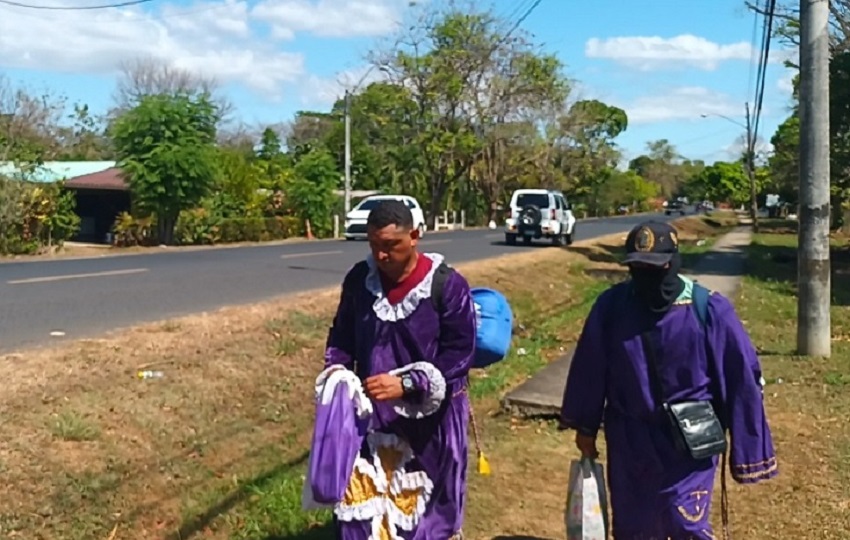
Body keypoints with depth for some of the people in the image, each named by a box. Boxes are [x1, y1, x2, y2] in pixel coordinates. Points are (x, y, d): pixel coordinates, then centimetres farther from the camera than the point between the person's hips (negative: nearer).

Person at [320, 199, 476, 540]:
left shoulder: (447, 285, -15)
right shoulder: (359, 279, -2)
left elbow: (460, 352, -14)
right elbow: (342, 334, 11)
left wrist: (406, 384, -24)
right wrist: (336, 369, -9)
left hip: (431, 417, -3)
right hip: (372, 413, 3)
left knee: (427, 506, 13)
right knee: (360, 501, 8)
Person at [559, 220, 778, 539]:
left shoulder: (710, 310, -16)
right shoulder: (611, 306, -11)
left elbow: (741, 379, -9)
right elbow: (589, 368, 2)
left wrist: (747, 451, -5)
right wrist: (585, 426, 10)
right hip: (630, 440, 3)